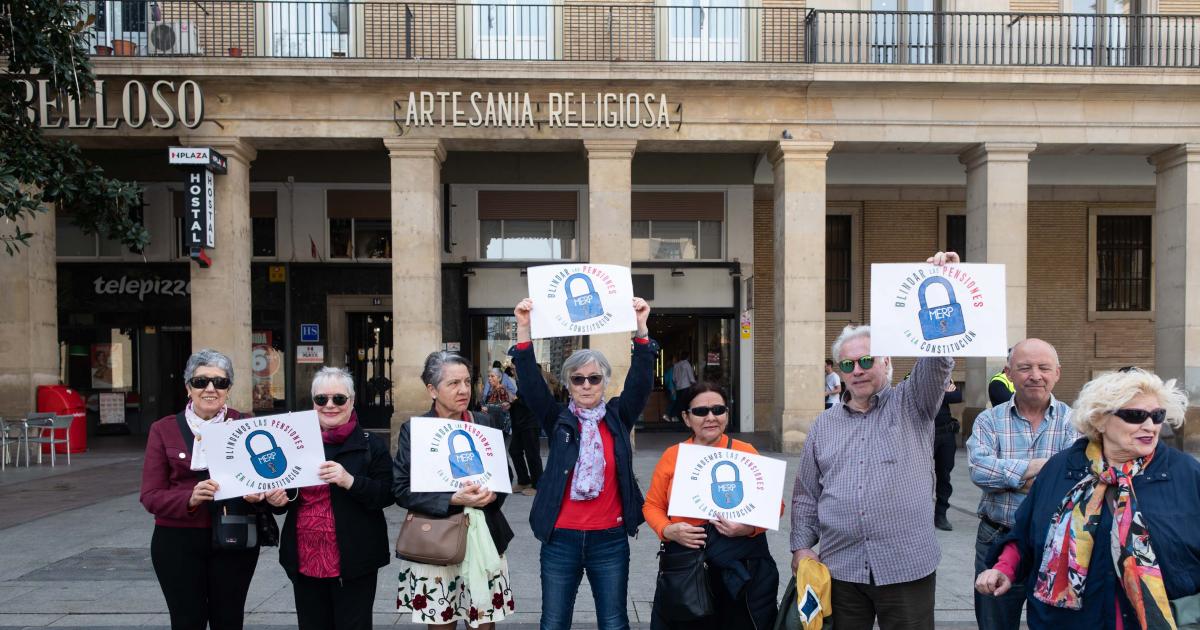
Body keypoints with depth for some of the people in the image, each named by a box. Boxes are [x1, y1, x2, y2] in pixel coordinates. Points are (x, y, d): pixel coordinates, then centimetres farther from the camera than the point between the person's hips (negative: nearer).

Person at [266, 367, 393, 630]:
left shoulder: (372, 444, -4)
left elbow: (387, 495, -9)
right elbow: (284, 493, 18)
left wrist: (350, 481, -24)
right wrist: (276, 500, -5)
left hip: (353, 561, -4)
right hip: (305, 559, 4)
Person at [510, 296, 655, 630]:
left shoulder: (618, 417, 3)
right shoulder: (558, 420, 1)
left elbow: (641, 380, -9)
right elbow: (532, 383, -10)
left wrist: (641, 328, -21)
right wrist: (524, 330, -21)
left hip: (610, 538, 0)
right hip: (560, 538, 0)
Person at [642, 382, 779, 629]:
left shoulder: (746, 452, -1)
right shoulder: (672, 456, 2)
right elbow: (652, 506, 9)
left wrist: (750, 528, -14)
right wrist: (668, 531, -10)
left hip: (740, 566, -1)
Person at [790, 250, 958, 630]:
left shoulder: (911, 406, 3)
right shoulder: (825, 425, 11)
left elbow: (938, 359, -14)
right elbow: (805, 494, 13)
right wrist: (801, 547, 3)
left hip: (907, 567, -2)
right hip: (840, 568, 3)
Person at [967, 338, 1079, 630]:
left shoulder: (1073, 420, -1)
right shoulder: (989, 420, 0)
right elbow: (979, 469, -18)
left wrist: (1007, 475, -16)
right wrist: (1042, 466, -20)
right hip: (997, 542, 1)